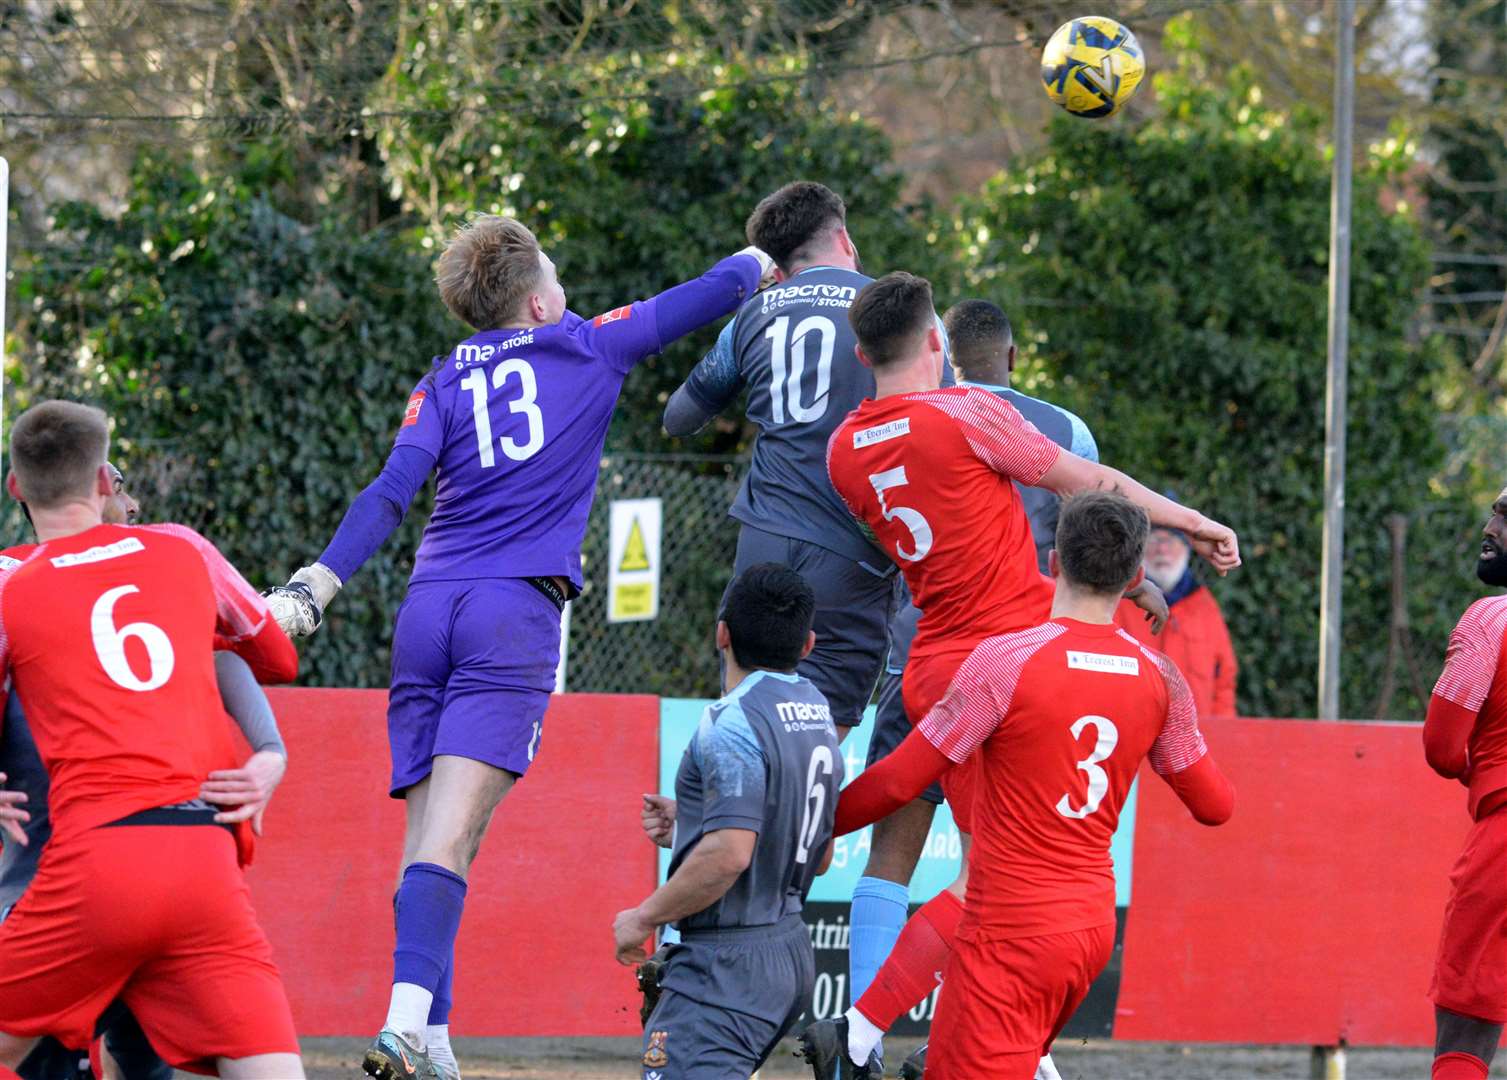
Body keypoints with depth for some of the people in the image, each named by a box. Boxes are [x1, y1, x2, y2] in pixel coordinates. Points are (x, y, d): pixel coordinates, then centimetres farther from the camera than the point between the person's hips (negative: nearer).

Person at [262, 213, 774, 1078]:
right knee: (450, 837, -16)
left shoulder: (444, 382, 16)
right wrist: (758, 262, 40)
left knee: (431, 836, 3)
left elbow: (392, 494, 2)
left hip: (429, 610, 3)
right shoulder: (588, 349, 11)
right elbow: (713, 295, 21)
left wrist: (316, 586, -2)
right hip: (515, 615, -3)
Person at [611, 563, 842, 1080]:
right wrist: (689, 823, 22)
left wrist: (644, 918, -11)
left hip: (729, 961, -9)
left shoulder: (734, 721, -15)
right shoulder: (819, 714, 12)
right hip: (792, 953, 9)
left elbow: (729, 854, -24)